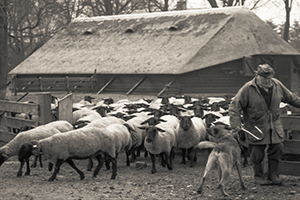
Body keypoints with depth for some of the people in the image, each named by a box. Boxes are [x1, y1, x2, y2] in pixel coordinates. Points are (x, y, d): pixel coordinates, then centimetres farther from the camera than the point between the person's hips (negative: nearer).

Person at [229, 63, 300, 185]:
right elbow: (234, 106, -12)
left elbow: (290, 97, 18)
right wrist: (236, 125, -18)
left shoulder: (277, 85, 0)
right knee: (257, 153, 0)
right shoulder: (248, 89, -14)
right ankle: (258, 176, 20)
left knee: (277, 149, 4)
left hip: (274, 127, 4)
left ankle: (273, 175, 20)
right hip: (255, 128, -4)